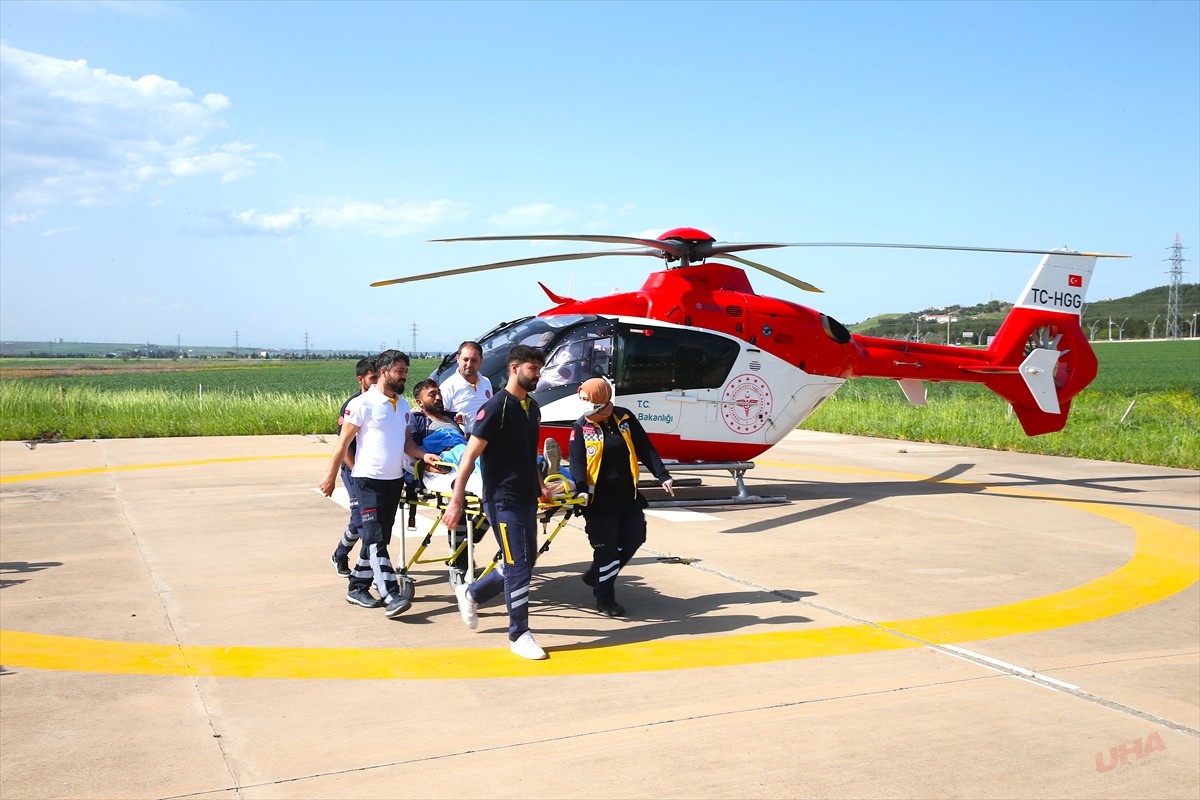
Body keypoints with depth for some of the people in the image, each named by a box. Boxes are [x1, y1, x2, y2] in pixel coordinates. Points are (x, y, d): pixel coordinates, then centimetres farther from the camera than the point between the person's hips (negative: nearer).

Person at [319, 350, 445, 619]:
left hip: (395, 479, 8)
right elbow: (343, 443, -7)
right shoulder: (364, 403, -10)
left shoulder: (403, 404, 12)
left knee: (379, 538, 12)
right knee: (375, 538, -11)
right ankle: (391, 597, -17)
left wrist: (423, 455, -4)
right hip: (369, 479, -8)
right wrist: (331, 478, -6)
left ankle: (358, 587, 23)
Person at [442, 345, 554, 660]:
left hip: (527, 498, 9)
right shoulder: (496, 407, -14)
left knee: (526, 561, 15)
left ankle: (471, 593, 34)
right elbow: (470, 455, -16)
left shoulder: (533, 408, 11)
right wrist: (456, 500, -19)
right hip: (503, 500, -8)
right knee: (518, 566, -5)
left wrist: (540, 486, 16)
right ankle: (519, 635, 8)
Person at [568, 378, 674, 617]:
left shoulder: (625, 418, 1)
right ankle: (604, 599, 11)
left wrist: (662, 476, -3)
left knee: (633, 540, 11)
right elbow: (576, 462, -11)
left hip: (627, 496, 4)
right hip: (599, 499, -4)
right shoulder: (581, 427, -5)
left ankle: (596, 575, 31)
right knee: (606, 548, -2)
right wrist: (582, 489, -27)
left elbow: (646, 450, 4)